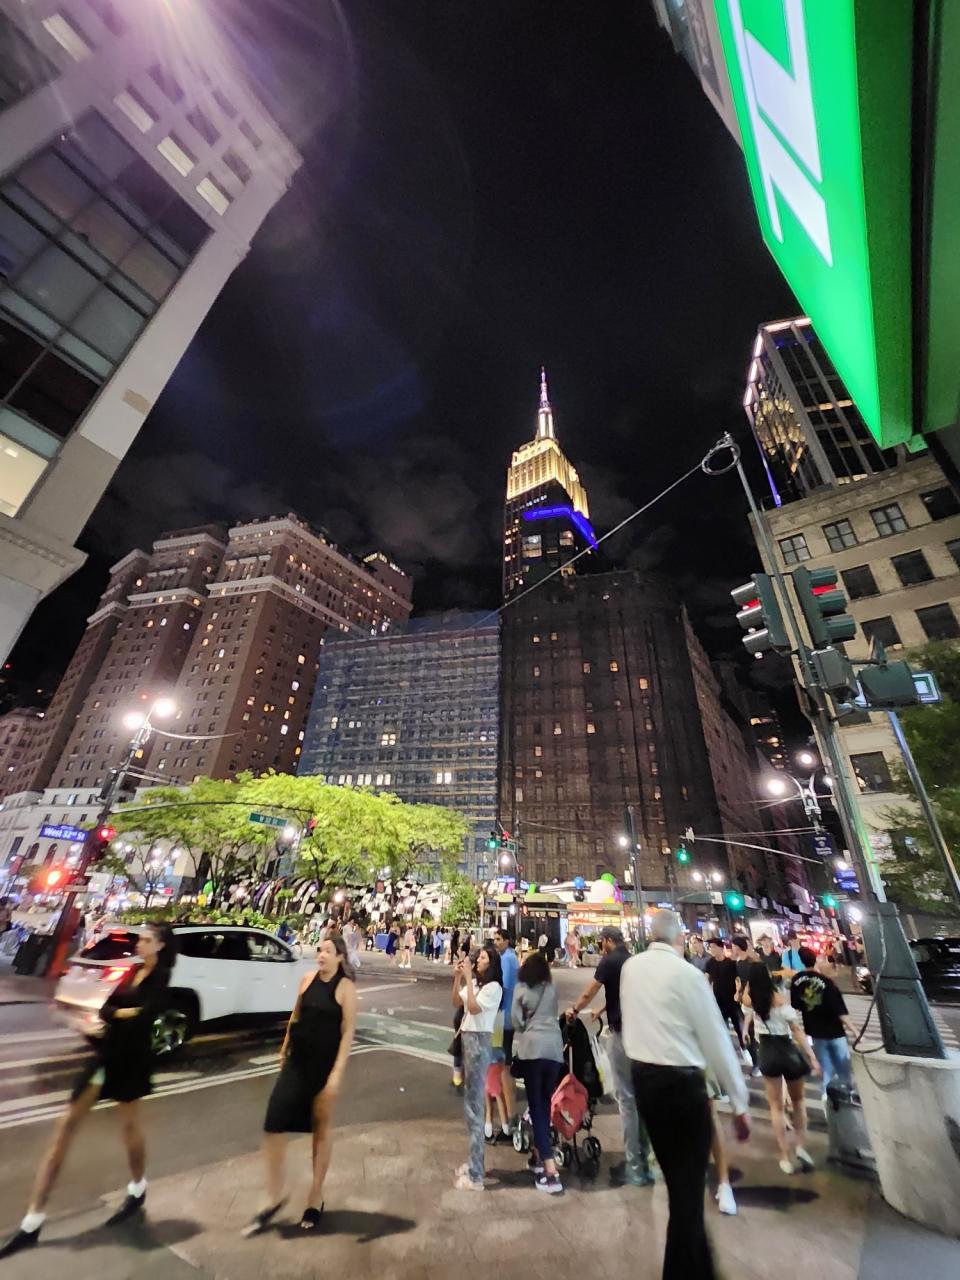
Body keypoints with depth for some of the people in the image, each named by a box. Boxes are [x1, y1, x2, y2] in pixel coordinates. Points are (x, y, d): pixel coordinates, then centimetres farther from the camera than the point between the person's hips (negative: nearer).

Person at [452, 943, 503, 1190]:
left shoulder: (493, 987, -16)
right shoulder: (474, 983, 6)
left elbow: (474, 1007, -26)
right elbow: (457, 1003, 5)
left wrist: (468, 978, -27)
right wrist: (457, 978, -7)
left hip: (479, 1041, -8)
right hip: (467, 1038, 8)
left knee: (474, 1104, -2)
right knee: (470, 1102, 19)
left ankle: (475, 1176, 8)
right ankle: (474, 1162, 35)